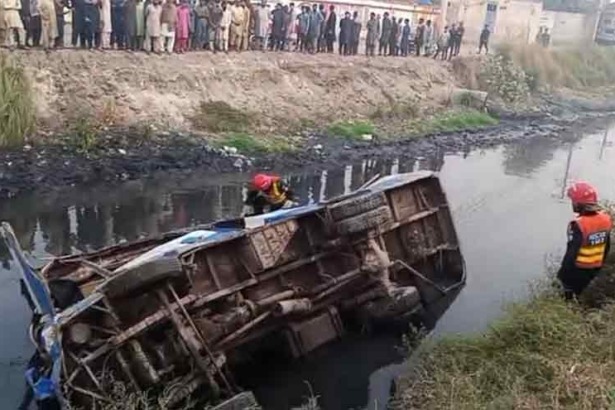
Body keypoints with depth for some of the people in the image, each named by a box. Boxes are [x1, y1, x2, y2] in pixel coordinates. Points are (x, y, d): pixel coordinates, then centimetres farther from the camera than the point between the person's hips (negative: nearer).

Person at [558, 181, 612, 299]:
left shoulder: (579, 225, -30)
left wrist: (562, 272, -11)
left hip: (578, 268, -6)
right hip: (595, 268, 6)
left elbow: (572, 252, -24)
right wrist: (600, 262, 20)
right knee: (578, 291, 26)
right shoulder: (605, 219, -8)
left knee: (569, 295, 14)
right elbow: (607, 246, 5)